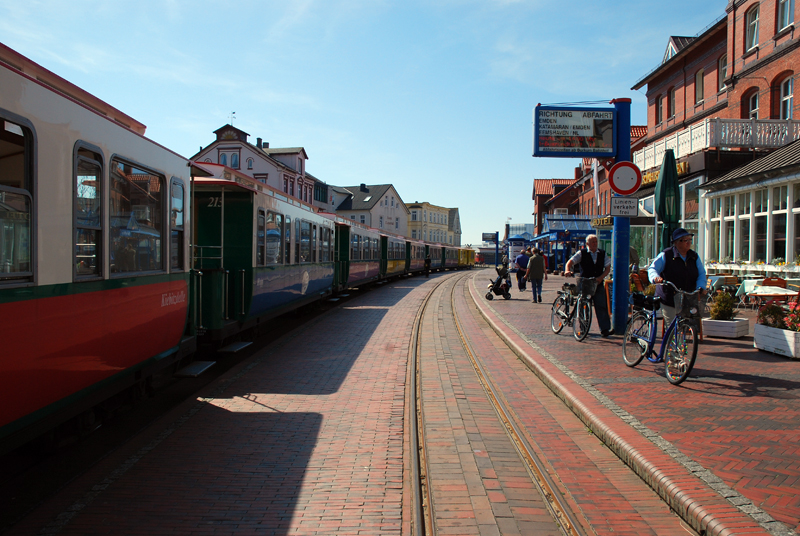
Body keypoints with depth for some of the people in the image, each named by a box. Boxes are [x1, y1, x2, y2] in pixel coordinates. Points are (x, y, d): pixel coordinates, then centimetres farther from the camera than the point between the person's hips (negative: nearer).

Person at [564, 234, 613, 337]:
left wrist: (601, 277, -9)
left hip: (598, 283, 2)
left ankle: (605, 329, -6)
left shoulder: (602, 254, 9)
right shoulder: (582, 253, 0)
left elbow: (608, 268, 8)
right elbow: (570, 262, -9)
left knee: (602, 306, -5)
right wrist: (567, 270, -30)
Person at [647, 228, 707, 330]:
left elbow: (701, 274, 8)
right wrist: (655, 277, -32)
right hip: (668, 300, -4)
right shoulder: (665, 255, -6)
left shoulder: (694, 256, 8)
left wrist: (701, 287, -11)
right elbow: (652, 269, -9)